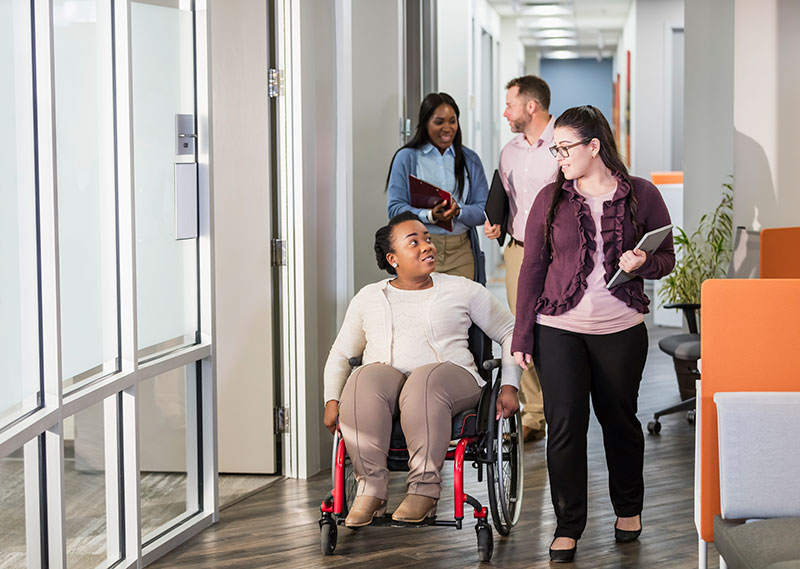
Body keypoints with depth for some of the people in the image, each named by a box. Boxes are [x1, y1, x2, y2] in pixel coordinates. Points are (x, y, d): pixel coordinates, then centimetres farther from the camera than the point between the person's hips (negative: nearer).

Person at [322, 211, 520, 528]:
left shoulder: (462, 290, 15)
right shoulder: (369, 298, 20)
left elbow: (510, 333, 18)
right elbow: (340, 354, 25)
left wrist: (509, 386, 4)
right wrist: (332, 400, 7)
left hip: (451, 376, -1)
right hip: (385, 378, 2)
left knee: (424, 385, -39)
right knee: (365, 380, -35)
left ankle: (425, 489, -33)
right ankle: (371, 488, -30)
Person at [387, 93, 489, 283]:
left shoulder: (470, 160, 14)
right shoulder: (406, 158, 5)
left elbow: (484, 210, 8)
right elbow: (395, 208, -2)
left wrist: (458, 211, -13)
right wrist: (430, 215, -19)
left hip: (460, 252, 2)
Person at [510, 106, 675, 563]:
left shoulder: (642, 195, 0)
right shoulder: (551, 199, 3)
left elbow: (667, 258, 7)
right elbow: (533, 267, 4)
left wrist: (643, 264, -17)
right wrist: (523, 336, 1)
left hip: (621, 329, 0)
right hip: (559, 330, 0)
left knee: (620, 419, 12)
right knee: (565, 424, -3)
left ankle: (629, 508, 34)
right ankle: (568, 526, 8)